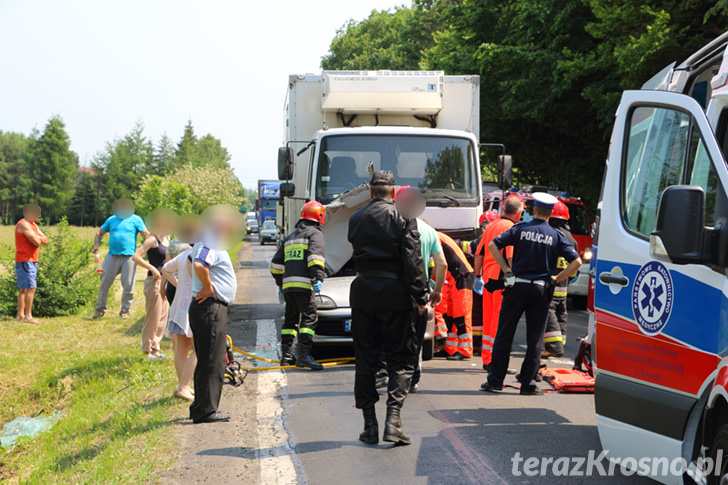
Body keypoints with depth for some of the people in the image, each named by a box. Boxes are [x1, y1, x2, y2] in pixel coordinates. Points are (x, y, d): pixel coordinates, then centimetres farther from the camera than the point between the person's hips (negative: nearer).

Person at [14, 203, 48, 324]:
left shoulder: (33, 225, 19)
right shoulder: (23, 224, -12)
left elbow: (45, 240, 11)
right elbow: (36, 242, -20)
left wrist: (38, 238, -8)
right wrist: (39, 239, 1)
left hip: (32, 261, 10)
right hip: (24, 261, -10)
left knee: (23, 289, 11)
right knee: (30, 288, -16)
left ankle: (20, 315, 15)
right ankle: (28, 316, -19)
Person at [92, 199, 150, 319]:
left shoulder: (135, 220, 6)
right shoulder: (111, 220, 15)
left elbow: (146, 234, 0)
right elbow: (100, 232, 23)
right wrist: (96, 244, 6)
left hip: (129, 256, -3)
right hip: (112, 256, 3)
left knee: (128, 285, -3)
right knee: (104, 282, 1)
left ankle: (125, 310, 11)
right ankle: (100, 308, 14)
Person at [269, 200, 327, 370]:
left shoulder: (291, 237, 25)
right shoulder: (315, 234, 2)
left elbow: (276, 263, 26)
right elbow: (315, 256, -17)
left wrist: (280, 283, 32)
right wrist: (318, 278, -22)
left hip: (287, 285, 7)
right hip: (304, 284, -7)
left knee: (291, 319, 16)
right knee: (309, 318, -10)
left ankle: (286, 355, 18)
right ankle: (304, 355, -22)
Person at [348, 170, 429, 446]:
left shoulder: (356, 219, 7)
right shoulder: (402, 216, -5)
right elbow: (413, 260, -10)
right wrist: (420, 297, -7)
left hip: (362, 292, 3)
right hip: (394, 292, -3)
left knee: (365, 359, 10)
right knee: (401, 359, 4)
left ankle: (369, 425, 11)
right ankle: (393, 417, -12)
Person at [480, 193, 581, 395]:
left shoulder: (520, 229, 0)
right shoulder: (556, 236, 3)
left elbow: (493, 245, -6)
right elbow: (576, 261, -3)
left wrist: (506, 268, -1)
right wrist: (556, 278, 3)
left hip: (517, 287, -1)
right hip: (541, 290, 1)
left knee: (504, 334, 6)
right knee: (535, 338, 6)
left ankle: (495, 380, 7)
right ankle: (528, 383, 5)